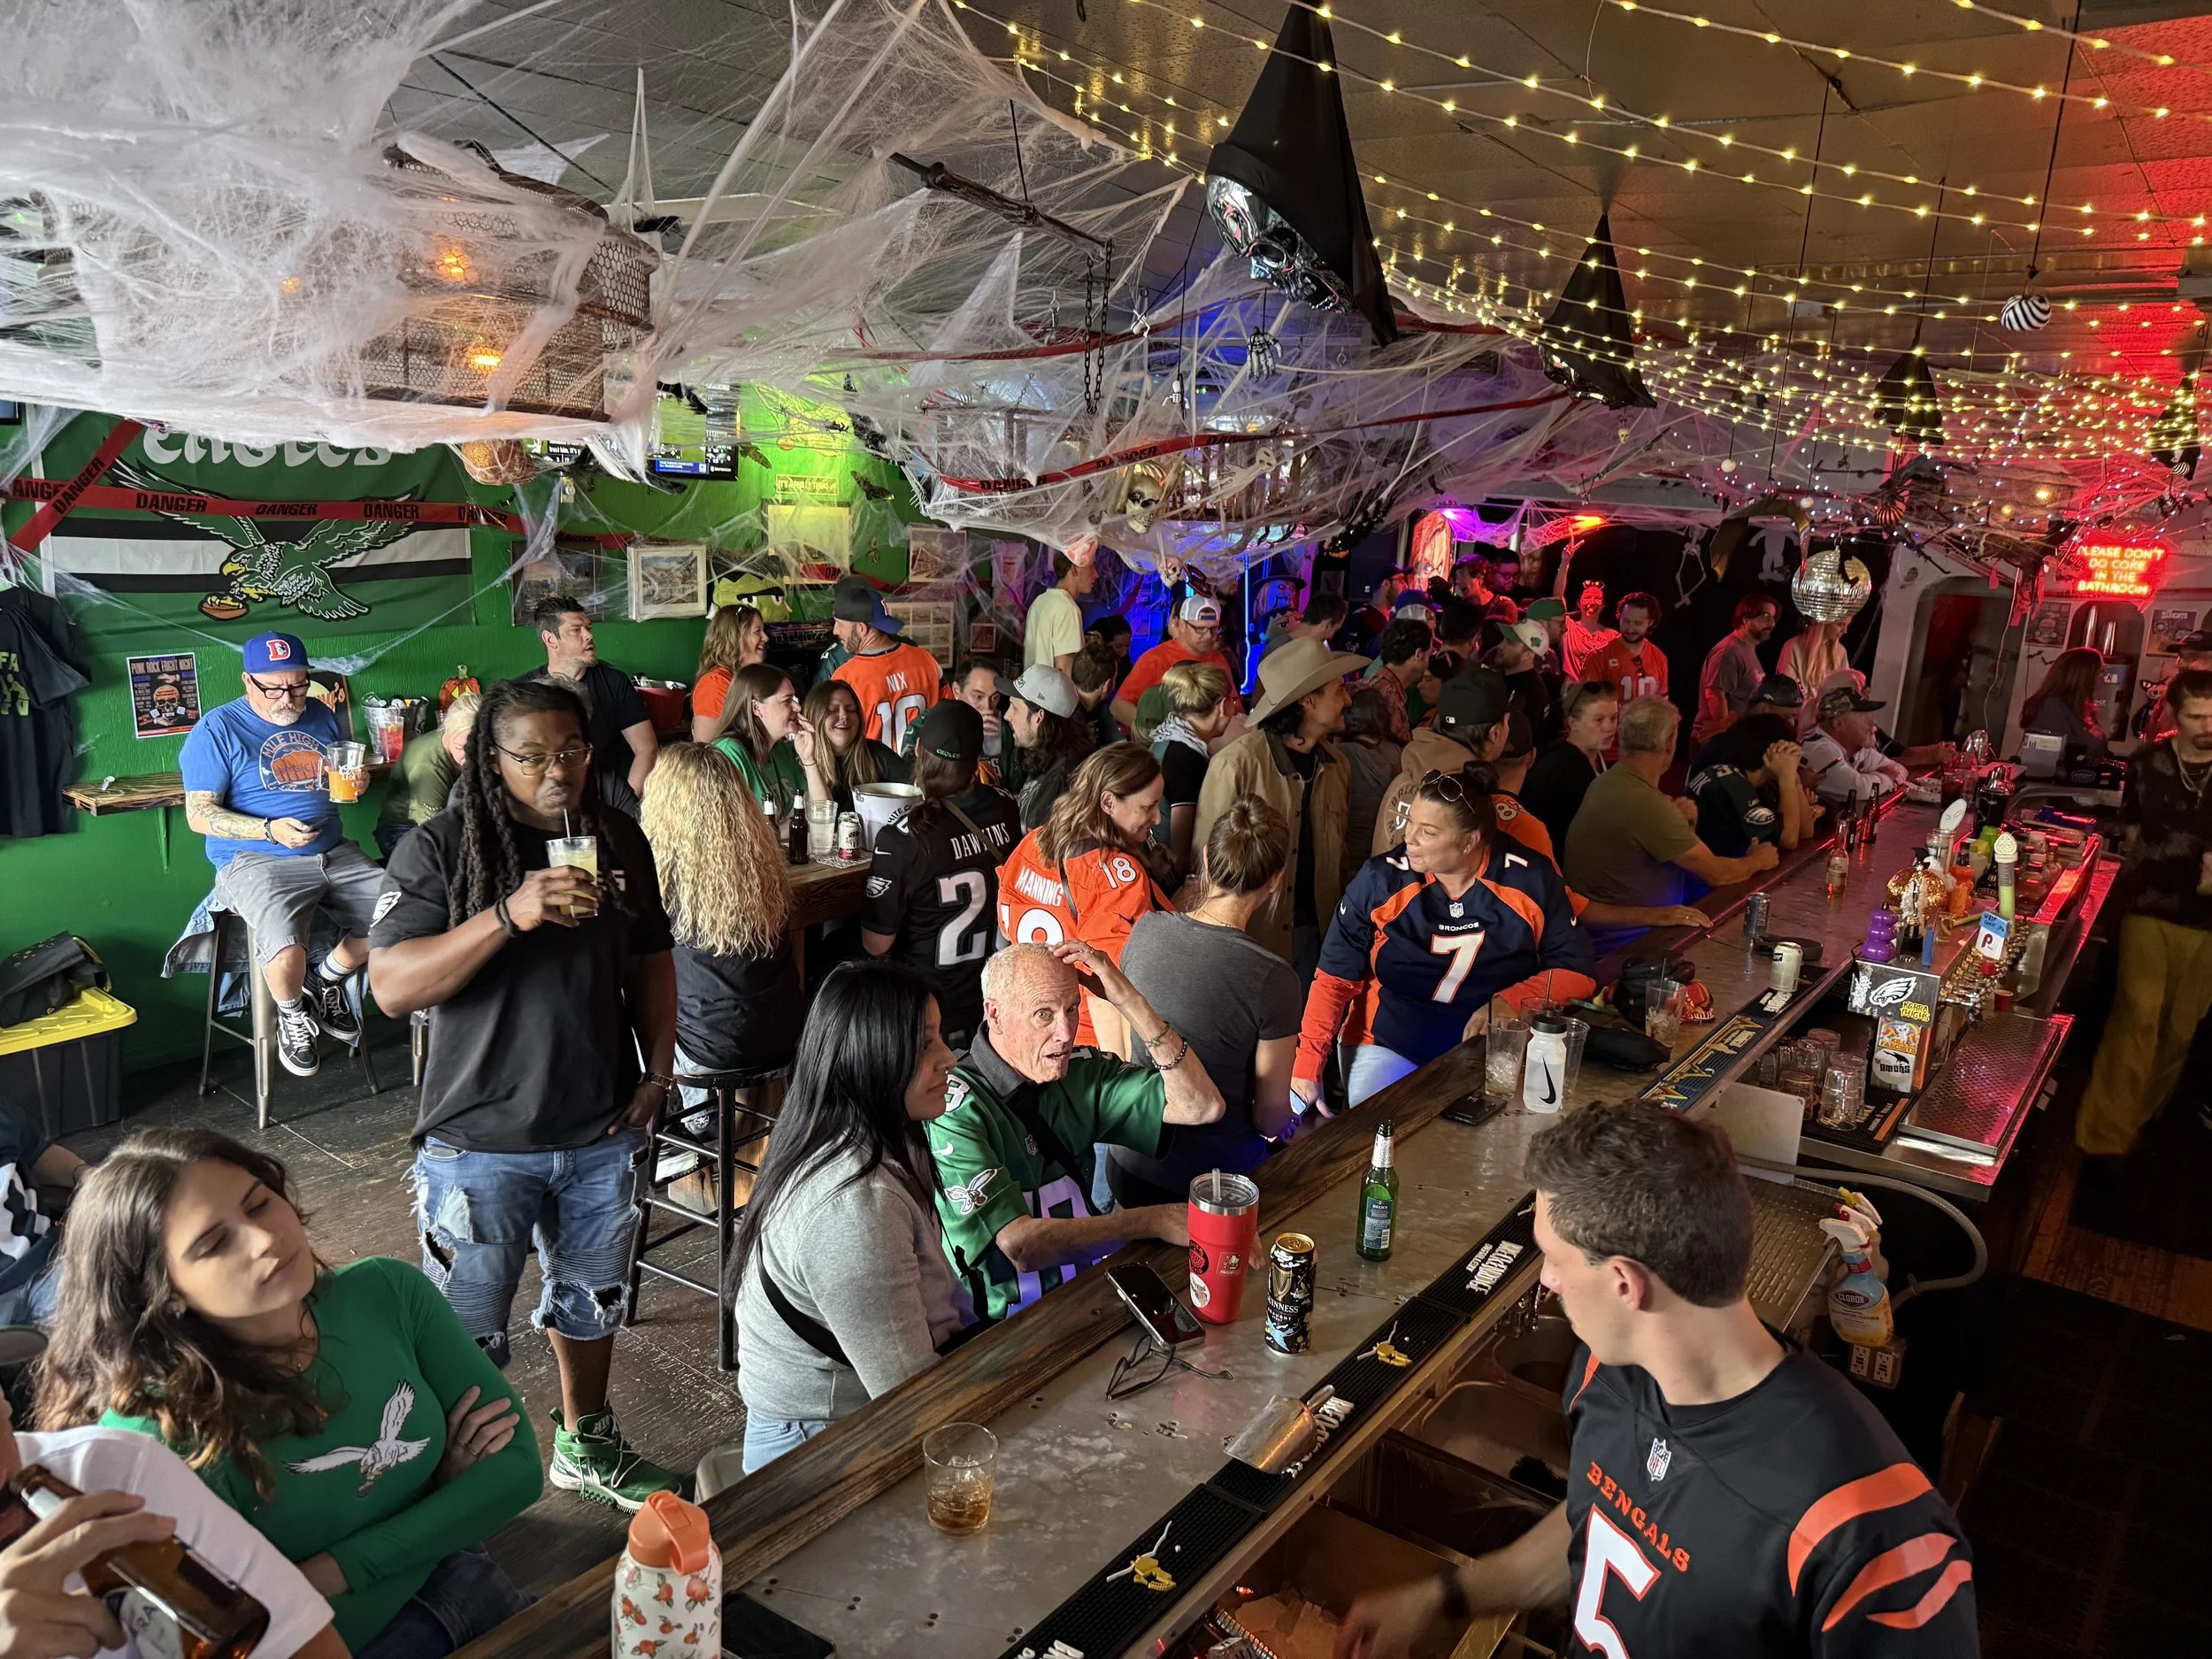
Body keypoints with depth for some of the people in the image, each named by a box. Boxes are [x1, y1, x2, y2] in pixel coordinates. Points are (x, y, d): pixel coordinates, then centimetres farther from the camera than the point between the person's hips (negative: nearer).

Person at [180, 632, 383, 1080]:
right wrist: (271, 831, -21)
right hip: (255, 862, -5)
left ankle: (328, 981, 12)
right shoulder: (217, 730, -3)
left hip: (334, 854, 6)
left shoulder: (321, 717, 13)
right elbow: (199, 814, -7)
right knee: (286, 949, -33)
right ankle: (292, 1014, 4)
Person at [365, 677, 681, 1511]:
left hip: (602, 1131, 5)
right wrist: (510, 915, -31)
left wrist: (659, 1067, 1)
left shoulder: (619, 840, 2)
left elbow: (652, 960, 12)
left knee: (591, 1300, 23)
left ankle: (585, 1444, 45)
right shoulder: (439, 849, -12)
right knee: (467, 1331, 8)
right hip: (480, 1141, -4)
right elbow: (392, 986, -21)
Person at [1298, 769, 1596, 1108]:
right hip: (1389, 1048, -1)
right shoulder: (1380, 880, -8)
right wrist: (1306, 1071, -12)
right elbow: (1334, 979, -5)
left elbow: (1577, 972, 0)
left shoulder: (1532, 882, -7)